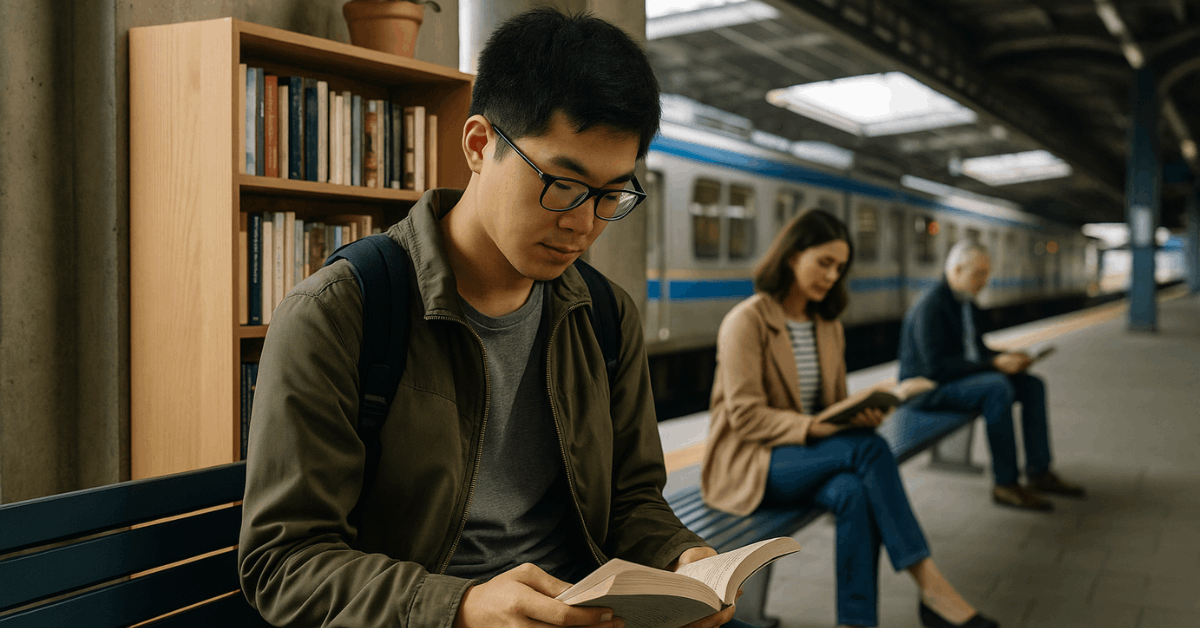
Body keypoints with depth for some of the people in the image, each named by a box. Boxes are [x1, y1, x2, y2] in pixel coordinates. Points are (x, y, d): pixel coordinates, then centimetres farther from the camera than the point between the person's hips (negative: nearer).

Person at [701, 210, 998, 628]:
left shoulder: (828, 326, 14)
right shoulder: (746, 322, -10)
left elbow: (836, 402, 17)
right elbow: (745, 416, -16)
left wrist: (861, 415, -7)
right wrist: (813, 428, -28)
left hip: (812, 452, 6)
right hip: (749, 463, -6)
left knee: (854, 493, -32)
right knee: (869, 449, -30)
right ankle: (930, 585, -27)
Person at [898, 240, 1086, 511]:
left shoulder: (966, 304, 11)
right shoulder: (931, 307, -19)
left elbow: (977, 349, 21)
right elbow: (936, 366, -26)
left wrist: (1006, 357, -1)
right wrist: (994, 364, -27)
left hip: (962, 376, 10)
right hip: (928, 389, -10)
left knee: (1032, 384, -2)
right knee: (998, 387, -32)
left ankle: (1039, 472, 0)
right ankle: (1006, 484, -26)